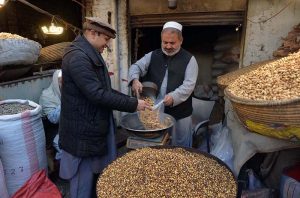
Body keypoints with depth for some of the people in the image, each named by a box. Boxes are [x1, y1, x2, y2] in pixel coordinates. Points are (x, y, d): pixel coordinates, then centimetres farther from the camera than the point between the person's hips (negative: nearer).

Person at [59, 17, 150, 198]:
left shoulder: (90, 55, 13)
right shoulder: (78, 57, -21)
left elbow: (103, 89, 16)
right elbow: (98, 94, -27)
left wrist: (131, 100, 5)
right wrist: (133, 104, -20)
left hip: (93, 127, 10)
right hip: (84, 132, -10)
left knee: (95, 175, 23)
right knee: (84, 182, 9)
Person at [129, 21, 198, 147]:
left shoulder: (189, 59, -4)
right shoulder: (153, 56, 6)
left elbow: (189, 84, -13)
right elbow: (136, 66, -1)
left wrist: (174, 97, -30)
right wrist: (135, 79, -24)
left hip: (180, 113, -2)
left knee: (181, 147, 14)